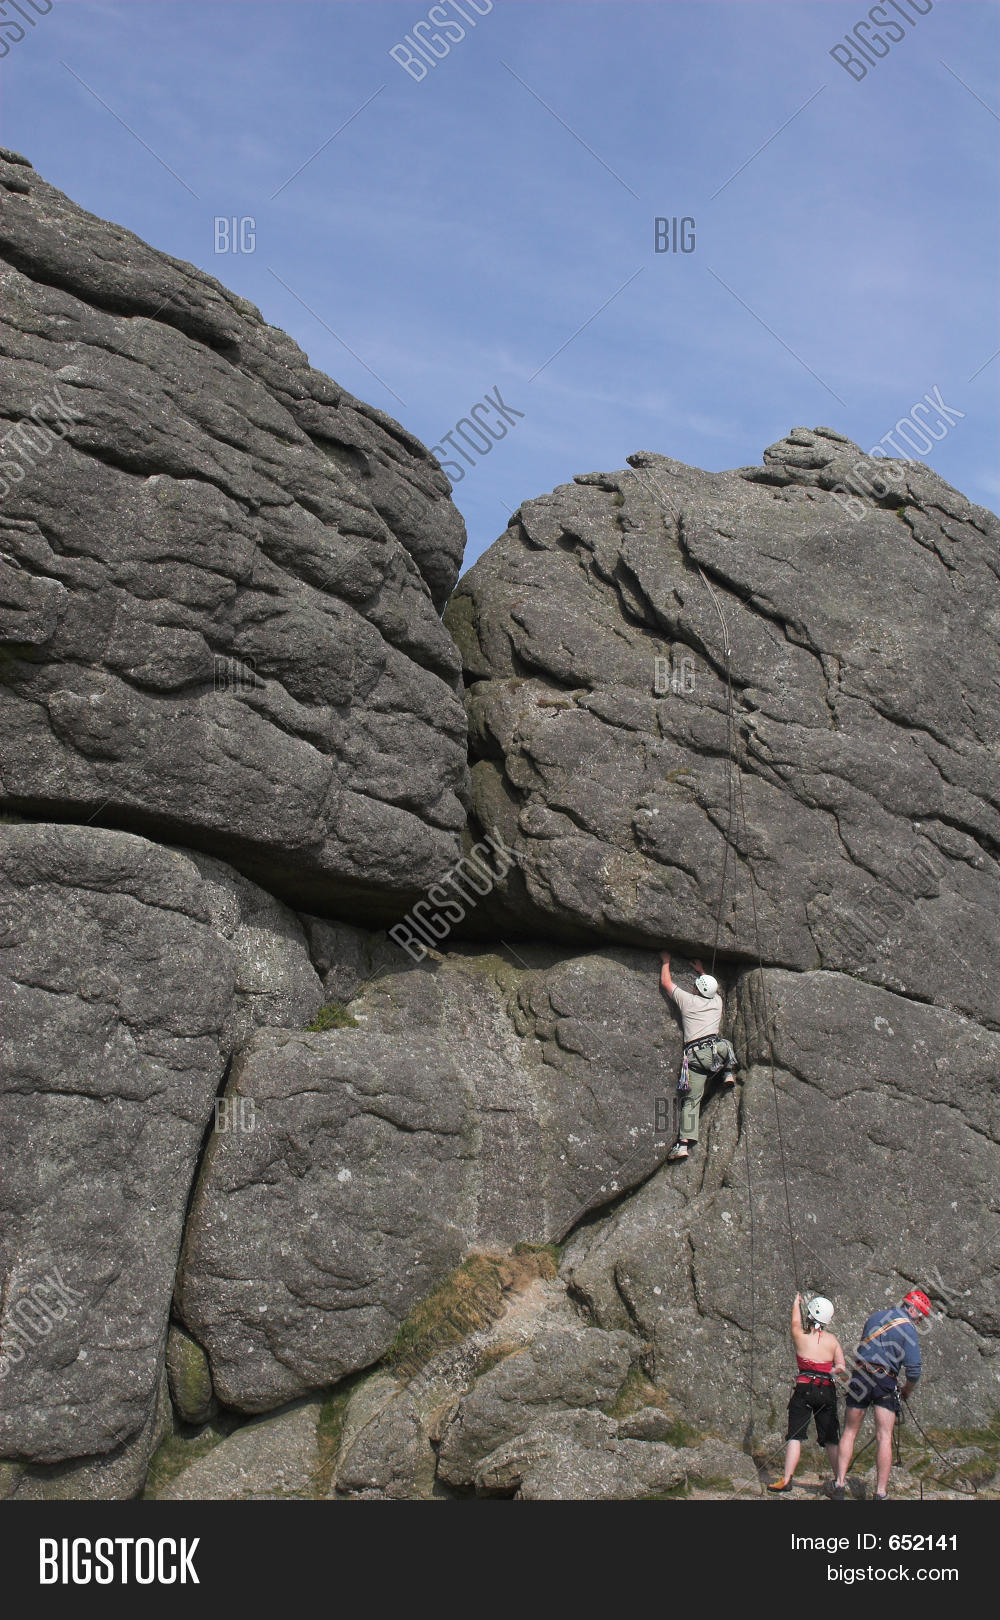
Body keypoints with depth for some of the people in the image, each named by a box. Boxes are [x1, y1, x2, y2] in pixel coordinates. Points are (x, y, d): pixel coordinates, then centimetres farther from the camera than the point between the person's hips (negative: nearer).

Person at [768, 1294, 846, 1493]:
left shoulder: (800, 1335, -2)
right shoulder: (832, 1339, 1)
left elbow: (795, 1322, 21)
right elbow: (842, 1367, -2)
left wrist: (796, 1304, 39)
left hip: (804, 1389, -2)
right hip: (827, 1390, 2)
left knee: (795, 1436, -1)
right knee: (831, 1439, 10)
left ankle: (786, 1480, -6)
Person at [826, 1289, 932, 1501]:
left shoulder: (875, 1317, 13)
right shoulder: (908, 1330, -3)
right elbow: (914, 1369, -6)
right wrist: (908, 1389, 13)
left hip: (860, 1377, 4)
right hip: (886, 1383, -4)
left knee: (849, 1432, 11)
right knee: (884, 1438, -2)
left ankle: (839, 1484, 7)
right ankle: (880, 1493, -6)